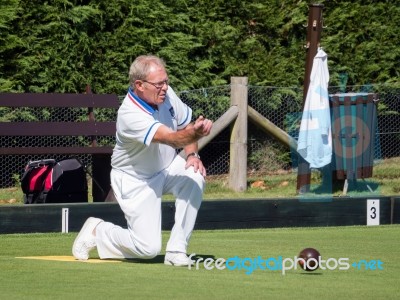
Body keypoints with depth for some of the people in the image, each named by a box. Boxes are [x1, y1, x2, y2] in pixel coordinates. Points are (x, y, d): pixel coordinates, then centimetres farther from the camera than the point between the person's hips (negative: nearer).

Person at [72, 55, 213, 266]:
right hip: (135, 180, -7)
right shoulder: (130, 115, -33)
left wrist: (192, 154, -13)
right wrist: (194, 133, -66)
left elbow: (186, 125, 5)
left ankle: (176, 251, -15)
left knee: (194, 175, -27)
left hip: (166, 167, 7)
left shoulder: (165, 94, -11)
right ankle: (97, 232, 17)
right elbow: (172, 138, -46)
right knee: (148, 248, -13)